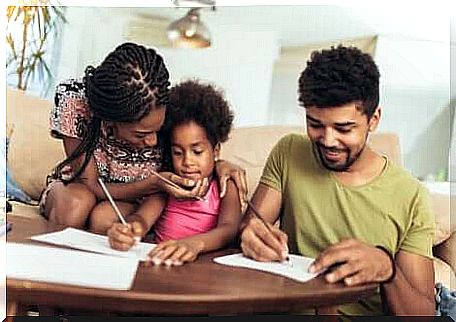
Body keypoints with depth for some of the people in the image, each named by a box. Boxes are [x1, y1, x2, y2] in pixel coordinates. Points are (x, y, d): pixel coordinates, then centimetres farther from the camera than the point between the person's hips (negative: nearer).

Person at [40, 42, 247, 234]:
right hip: (74, 186, 0)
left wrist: (218, 165, -31)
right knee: (79, 203, -34)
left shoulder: (167, 112, -28)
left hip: (132, 202, 0)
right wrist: (155, 183, -40)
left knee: (104, 218, -33)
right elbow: (92, 187, -26)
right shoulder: (75, 100, -32)